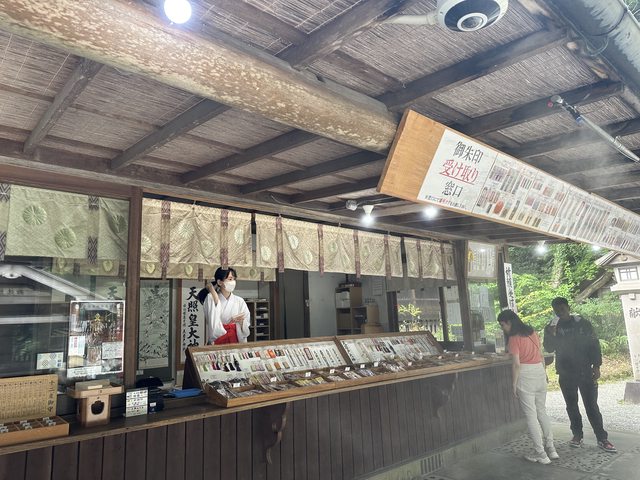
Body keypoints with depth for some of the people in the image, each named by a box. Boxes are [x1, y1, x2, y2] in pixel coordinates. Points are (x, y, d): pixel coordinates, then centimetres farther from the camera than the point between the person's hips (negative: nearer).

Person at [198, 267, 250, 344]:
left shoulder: (239, 301, 5)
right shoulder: (211, 299, -2)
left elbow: (245, 330, 6)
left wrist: (241, 321, -11)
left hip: (236, 342, 2)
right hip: (217, 342, -2)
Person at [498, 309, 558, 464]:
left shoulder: (514, 339, -13)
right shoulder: (533, 333, 8)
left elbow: (516, 364, -16)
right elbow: (541, 356, 13)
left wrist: (514, 384, -9)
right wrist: (544, 374, 21)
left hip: (525, 376, -7)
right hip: (540, 372, 7)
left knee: (531, 415, 3)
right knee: (542, 411, 20)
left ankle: (541, 454, 9)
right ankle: (551, 448, 25)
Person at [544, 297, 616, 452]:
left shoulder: (583, 323, -2)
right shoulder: (551, 327, 1)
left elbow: (594, 344, -1)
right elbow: (549, 349, -3)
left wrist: (596, 366, -7)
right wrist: (550, 336, -21)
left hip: (585, 371, -2)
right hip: (566, 374, 2)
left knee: (592, 405, -1)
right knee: (572, 406, 10)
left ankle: (602, 438, 7)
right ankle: (577, 435, 21)